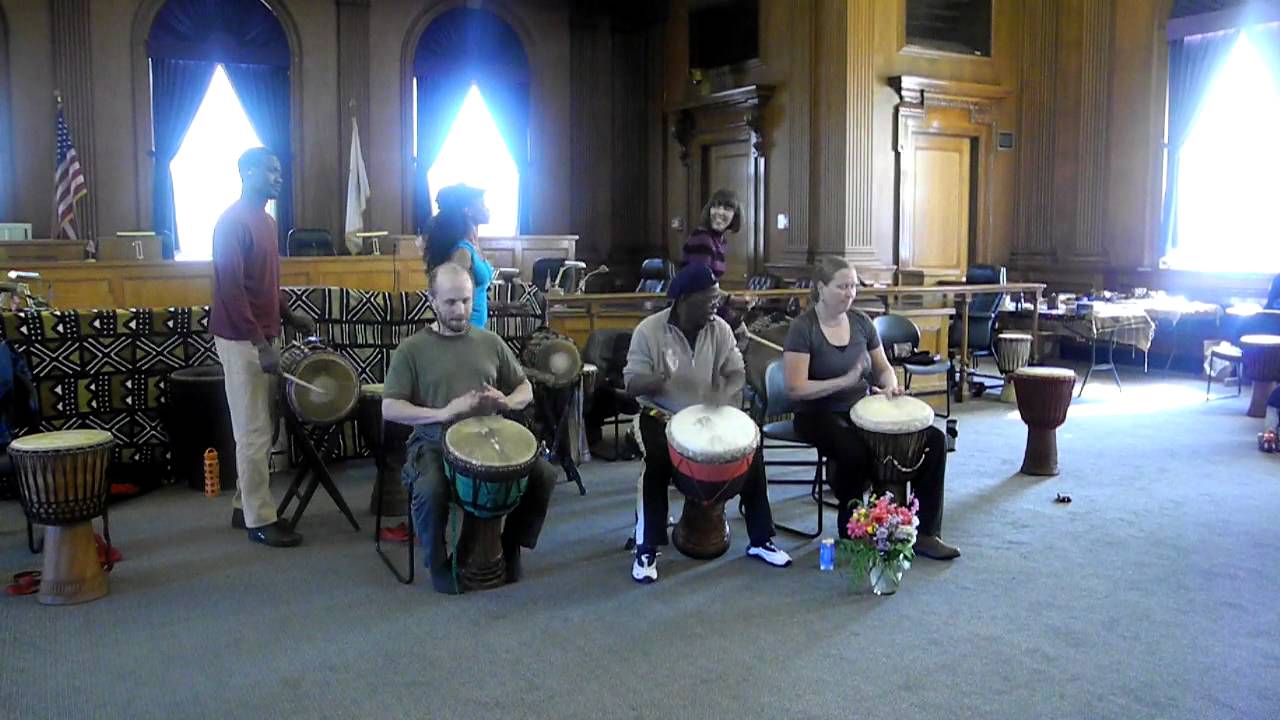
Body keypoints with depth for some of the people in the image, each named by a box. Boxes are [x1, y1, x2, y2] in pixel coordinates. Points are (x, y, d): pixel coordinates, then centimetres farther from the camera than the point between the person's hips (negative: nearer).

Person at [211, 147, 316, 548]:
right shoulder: (233, 222, -15)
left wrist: (288, 316, 11)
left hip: (262, 336, 9)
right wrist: (261, 343, -23)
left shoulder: (266, 221, 14)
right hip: (242, 341, -9)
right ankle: (260, 520, 5)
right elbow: (231, 289, -20)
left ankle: (245, 507, 24)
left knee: (257, 430, 14)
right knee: (254, 433, -3)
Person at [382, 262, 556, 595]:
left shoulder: (490, 342, 9)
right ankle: (439, 563, -4)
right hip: (434, 443, -3)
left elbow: (526, 390, 14)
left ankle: (510, 546, 8)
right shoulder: (412, 349, -2)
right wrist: (442, 413, -23)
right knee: (429, 490, -34)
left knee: (543, 475, -17)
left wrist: (506, 402, -11)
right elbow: (389, 408, -8)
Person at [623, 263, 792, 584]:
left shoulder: (720, 328, -4)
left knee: (751, 448, -14)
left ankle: (760, 540, 3)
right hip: (662, 416, -4)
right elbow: (632, 384, -14)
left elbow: (736, 373, -1)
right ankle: (646, 550, -16)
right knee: (658, 460, -32)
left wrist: (724, 394, -24)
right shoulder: (649, 330, -14)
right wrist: (655, 380, -38)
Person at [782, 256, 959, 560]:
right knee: (857, 452, -37)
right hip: (818, 415, -6)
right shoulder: (803, 328, -12)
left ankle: (925, 533, 0)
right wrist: (846, 380, -28)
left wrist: (890, 386, -8)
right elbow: (795, 389, -19)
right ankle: (850, 532, -8)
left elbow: (883, 368, 16)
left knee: (933, 439, -10)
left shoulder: (860, 321, 6)